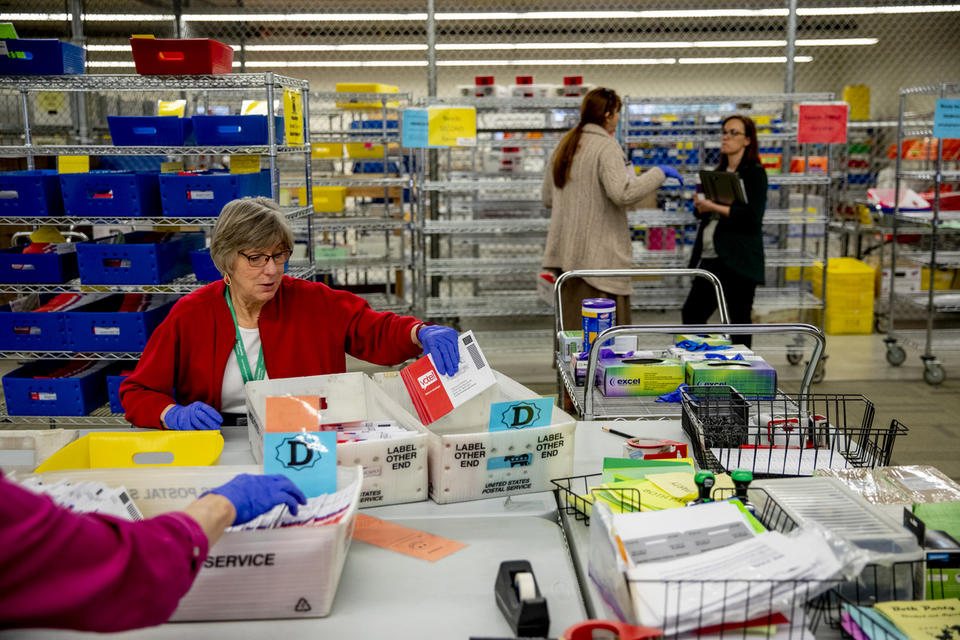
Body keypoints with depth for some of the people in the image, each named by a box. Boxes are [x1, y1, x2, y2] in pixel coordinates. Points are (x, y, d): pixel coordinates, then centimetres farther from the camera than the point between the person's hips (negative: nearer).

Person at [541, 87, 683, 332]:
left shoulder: (564, 146, 15)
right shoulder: (606, 147, -11)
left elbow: (548, 198, 20)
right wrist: (659, 173, -13)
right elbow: (623, 193, -25)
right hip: (597, 255, -8)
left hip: (564, 252, 8)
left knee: (572, 327, 12)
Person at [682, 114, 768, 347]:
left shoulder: (755, 173, -5)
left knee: (739, 320, 0)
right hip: (711, 257, 8)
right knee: (691, 313, 7)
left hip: (738, 259, -7)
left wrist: (715, 207, -17)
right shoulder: (719, 172, 17)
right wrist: (701, 205, 0)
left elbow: (752, 215, -17)